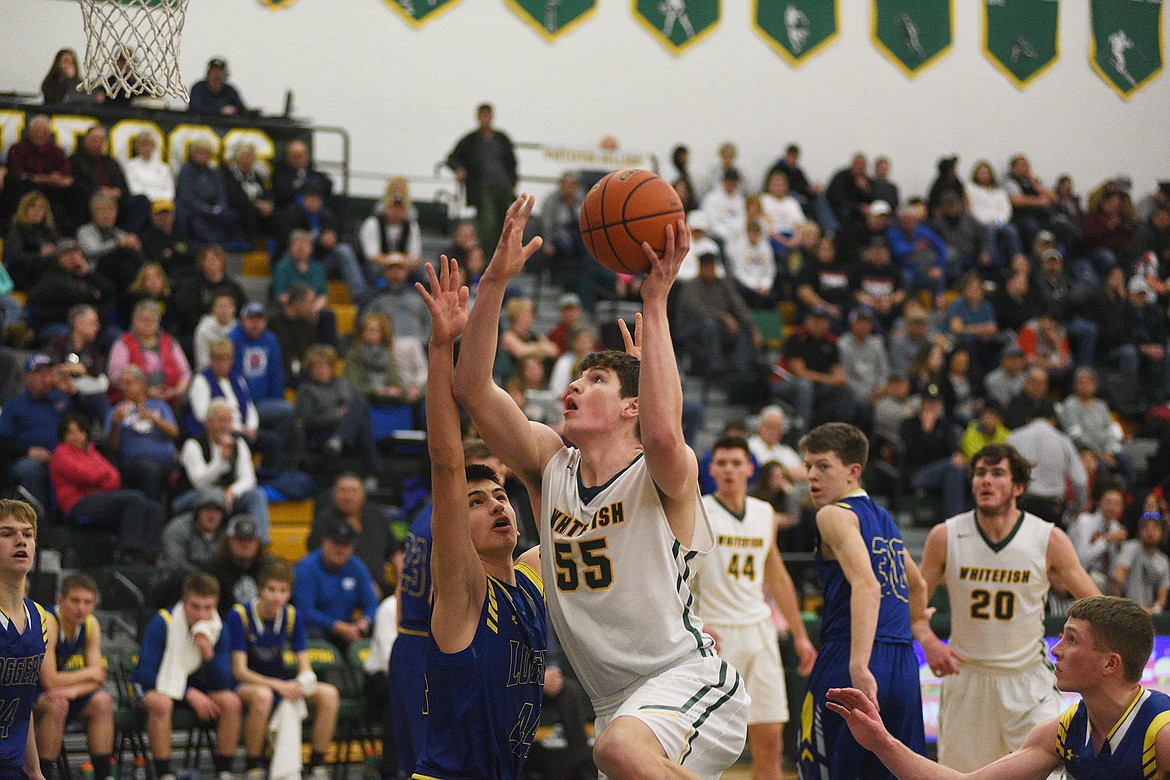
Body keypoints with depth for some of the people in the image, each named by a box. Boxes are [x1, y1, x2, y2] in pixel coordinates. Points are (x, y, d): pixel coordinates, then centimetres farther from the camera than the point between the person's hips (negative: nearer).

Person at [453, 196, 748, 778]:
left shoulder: (664, 477, -10)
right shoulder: (550, 466, 6)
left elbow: (663, 432, -35)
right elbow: (471, 390, -4)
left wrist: (656, 302, -32)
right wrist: (495, 281, -15)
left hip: (690, 679, -7)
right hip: (617, 703, 7)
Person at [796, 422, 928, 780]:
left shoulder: (834, 515, -4)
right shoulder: (883, 518, 21)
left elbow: (866, 586, -20)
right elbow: (917, 585, 37)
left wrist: (859, 665, -29)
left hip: (850, 657, -8)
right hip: (904, 664, 8)